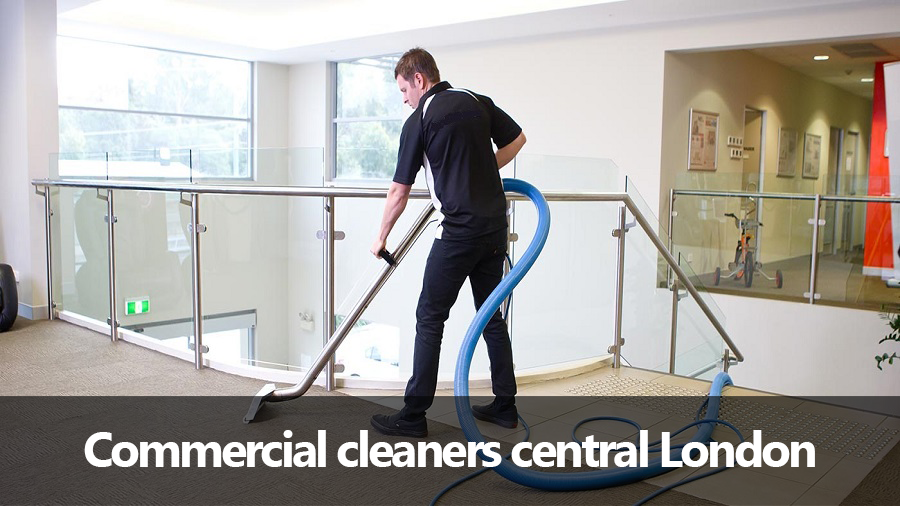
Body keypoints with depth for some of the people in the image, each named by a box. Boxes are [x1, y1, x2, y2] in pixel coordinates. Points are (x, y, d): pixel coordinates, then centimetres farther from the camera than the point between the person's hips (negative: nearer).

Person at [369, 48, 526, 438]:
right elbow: (517, 139, 21)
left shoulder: (419, 120, -5)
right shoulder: (478, 102, 11)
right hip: (496, 226, 7)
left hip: (459, 230, -6)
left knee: (430, 317, 0)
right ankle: (505, 405, 20)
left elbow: (399, 191, -1)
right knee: (491, 313, 15)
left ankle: (414, 415, 3)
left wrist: (381, 237, 12)